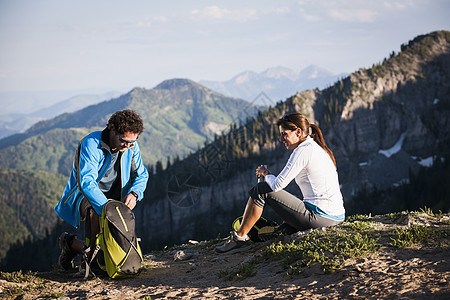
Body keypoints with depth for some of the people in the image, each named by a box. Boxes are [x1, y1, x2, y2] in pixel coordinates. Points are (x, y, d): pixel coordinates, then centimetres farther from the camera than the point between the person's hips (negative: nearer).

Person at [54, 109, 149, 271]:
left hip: (113, 197, 6)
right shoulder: (92, 144, -23)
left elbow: (142, 175, 8)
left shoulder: (131, 147, -5)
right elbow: (86, 182, -32)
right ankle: (69, 242, -10)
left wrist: (134, 193, -16)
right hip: (85, 196, -6)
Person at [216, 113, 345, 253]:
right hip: (336, 216, 9)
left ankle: (239, 236, 7)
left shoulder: (302, 151, -12)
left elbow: (277, 185, -13)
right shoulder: (318, 148, 17)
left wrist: (266, 174, 9)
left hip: (321, 217, -9)